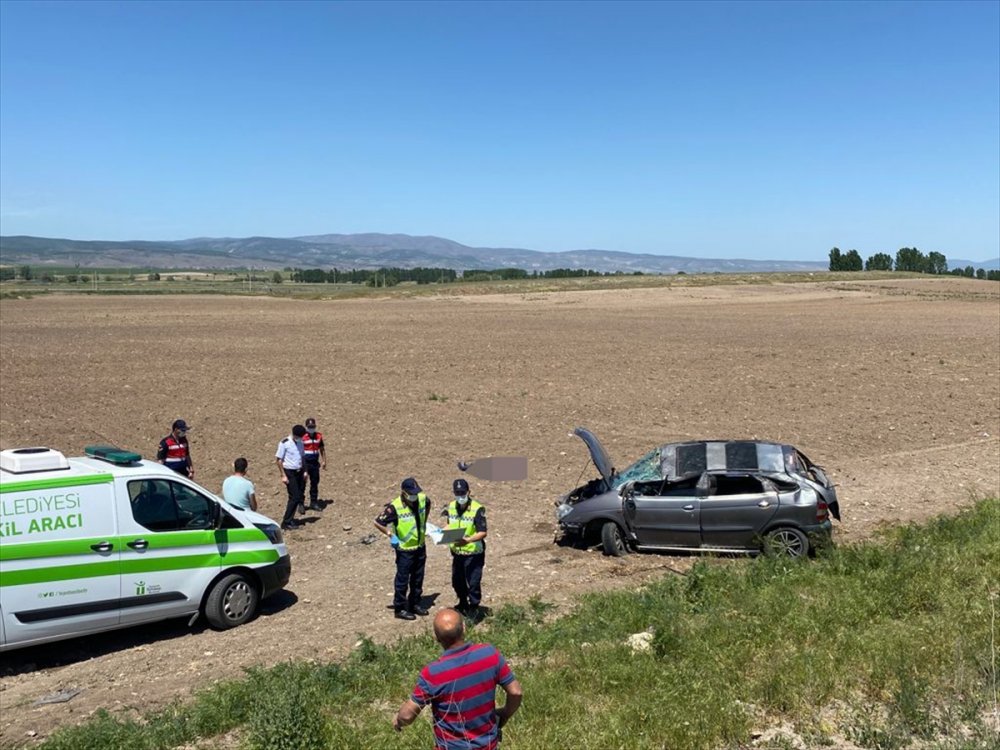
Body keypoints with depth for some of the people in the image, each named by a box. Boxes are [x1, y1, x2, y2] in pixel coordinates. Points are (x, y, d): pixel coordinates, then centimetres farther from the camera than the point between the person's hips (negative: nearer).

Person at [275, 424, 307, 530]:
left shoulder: (300, 443, 9)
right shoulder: (285, 443, -11)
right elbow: (278, 460, -10)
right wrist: (283, 475, -13)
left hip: (299, 472, 7)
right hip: (289, 473, -7)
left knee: (299, 496, 7)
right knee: (294, 497, -11)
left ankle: (290, 519, 19)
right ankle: (286, 522, -4)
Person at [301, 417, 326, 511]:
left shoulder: (318, 436, 7)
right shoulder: (302, 437, -10)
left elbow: (322, 449, 16)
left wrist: (324, 461, 12)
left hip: (315, 463, 5)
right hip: (304, 463, -5)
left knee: (315, 483, 11)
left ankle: (314, 503, 22)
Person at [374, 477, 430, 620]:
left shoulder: (422, 499, -9)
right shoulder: (395, 507, -25)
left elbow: (428, 504, 17)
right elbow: (377, 522, -18)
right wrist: (390, 534, -18)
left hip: (420, 547, 6)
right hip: (404, 550, -6)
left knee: (418, 578, 19)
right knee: (402, 580, 7)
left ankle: (415, 604, 36)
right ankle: (400, 608, 22)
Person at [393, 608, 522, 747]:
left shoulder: (432, 674, -28)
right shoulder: (490, 654, -20)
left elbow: (407, 715, -17)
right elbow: (515, 692, -10)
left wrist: (398, 720, 6)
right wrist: (505, 715, 9)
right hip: (488, 742, 3)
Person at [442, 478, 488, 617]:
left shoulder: (477, 509, -18)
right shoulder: (451, 506, 2)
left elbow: (482, 533, -22)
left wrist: (467, 540, -36)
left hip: (474, 553, -6)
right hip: (457, 552, 6)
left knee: (473, 583, 0)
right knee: (457, 581, 19)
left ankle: (473, 609, 19)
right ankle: (463, 603, 43)